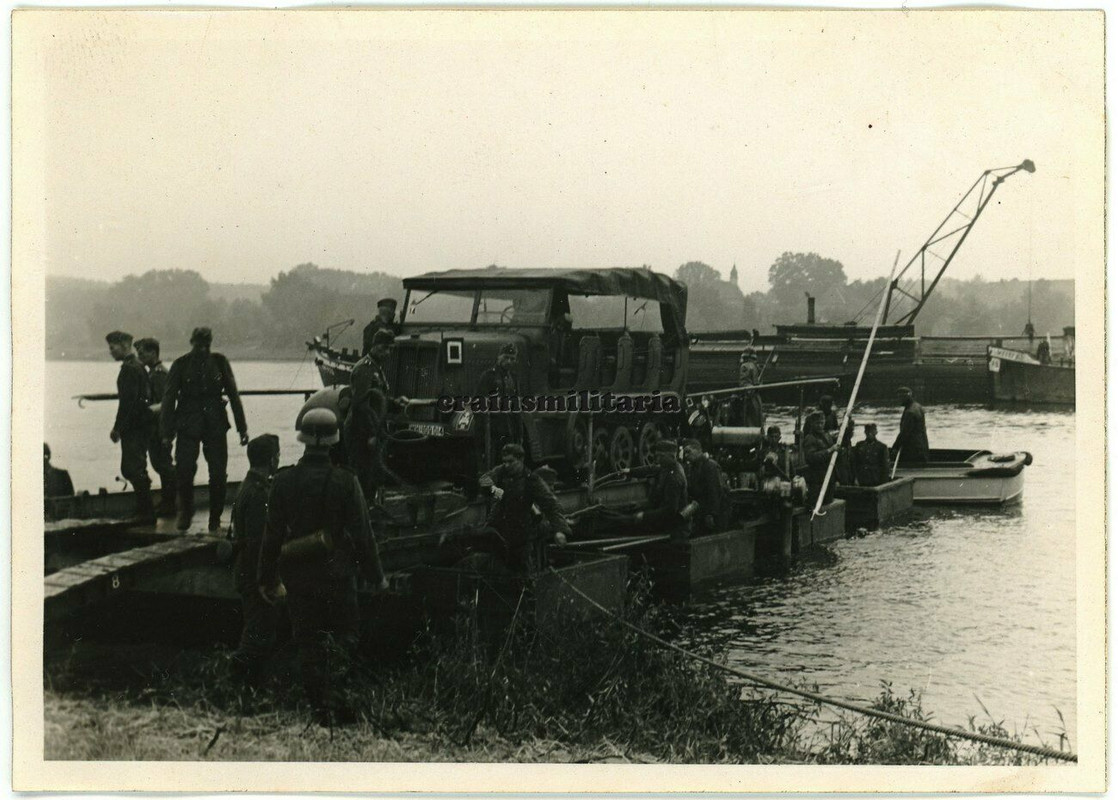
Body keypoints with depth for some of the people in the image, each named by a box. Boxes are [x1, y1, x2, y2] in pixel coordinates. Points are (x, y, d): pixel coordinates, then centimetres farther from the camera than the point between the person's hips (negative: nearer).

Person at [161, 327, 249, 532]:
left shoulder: (220, 362, 4)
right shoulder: (181, 365, 0)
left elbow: (233, 395, 7)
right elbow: (169, 398, 1)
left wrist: (242, 428, 4)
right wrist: (167, 432, -4)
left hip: (215, 425, 1)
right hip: (188, 426, -1)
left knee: (218, 473, -2)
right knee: (184, 471, -9)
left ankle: (215, 519, 11)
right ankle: (185, 514, 13)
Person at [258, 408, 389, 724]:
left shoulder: (283, 481, -5)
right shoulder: (345, 481, -11)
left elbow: (272, 535, -1)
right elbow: (362, 534, -8)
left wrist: (267, 579, 9)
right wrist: (376, 576, 2)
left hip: (298, 577, 2)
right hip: (338, 574, -2)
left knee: (308, 642, 11)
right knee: (345, 634, 13)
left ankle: (321, 709, 13)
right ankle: (335, 697, -3)